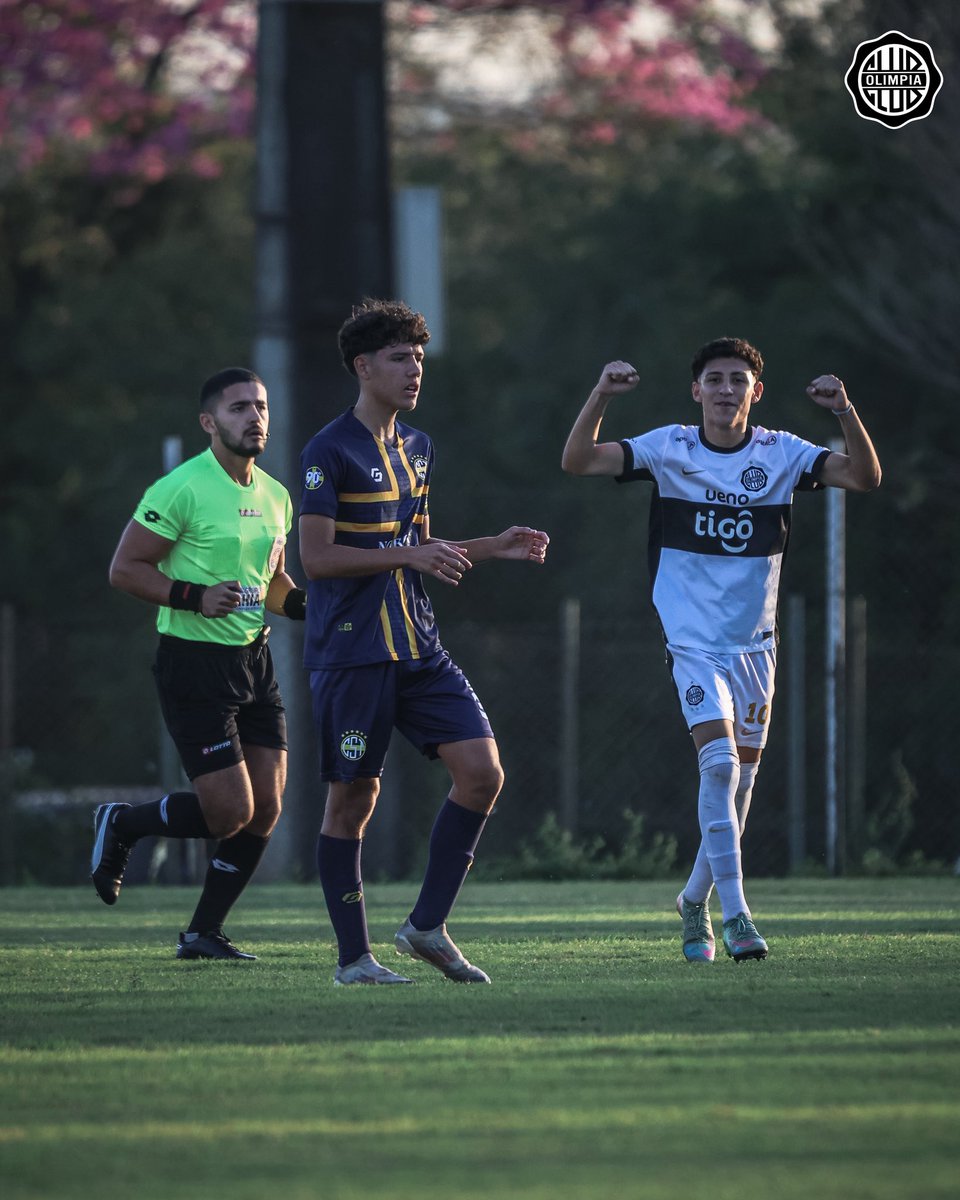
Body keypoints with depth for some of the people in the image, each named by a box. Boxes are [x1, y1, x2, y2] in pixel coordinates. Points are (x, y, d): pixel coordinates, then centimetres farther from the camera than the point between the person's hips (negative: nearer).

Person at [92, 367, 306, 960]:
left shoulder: (274, 496, 11)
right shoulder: (183, 489, -13)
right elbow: (124, 569, -12)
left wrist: (305, 601, 3)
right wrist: (197, 596, -23)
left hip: (255, 660, 8)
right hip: (195, 661, -8)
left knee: (266, 809, 2)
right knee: (230, 811, -11)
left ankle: (204, 933, 15)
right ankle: (121, 824, 16)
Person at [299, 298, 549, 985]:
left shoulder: (417, 449, 15)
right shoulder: (331, 451, -9)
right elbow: (317, 557, -15)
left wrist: (496, 547, 13)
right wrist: (410, 554, -20)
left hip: (418, 647, 7)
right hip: (351, 652, -7)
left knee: (483, 773, -5)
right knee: (353, 799, -1)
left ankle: (428, 927, 4)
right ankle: (354, 957, 9)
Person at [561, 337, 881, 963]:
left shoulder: (781, 453, -1)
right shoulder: (669, 449, -5)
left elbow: (865, 477, -11)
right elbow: (578, 461, -12)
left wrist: (846, 412, -27)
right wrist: (602, 396, -28)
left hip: (754, 645, 3)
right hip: (694, 643, -3)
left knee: (739, 783, 10)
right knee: (720, 762, -21)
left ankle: (695, 900, 31)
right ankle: (734, 912, -20)